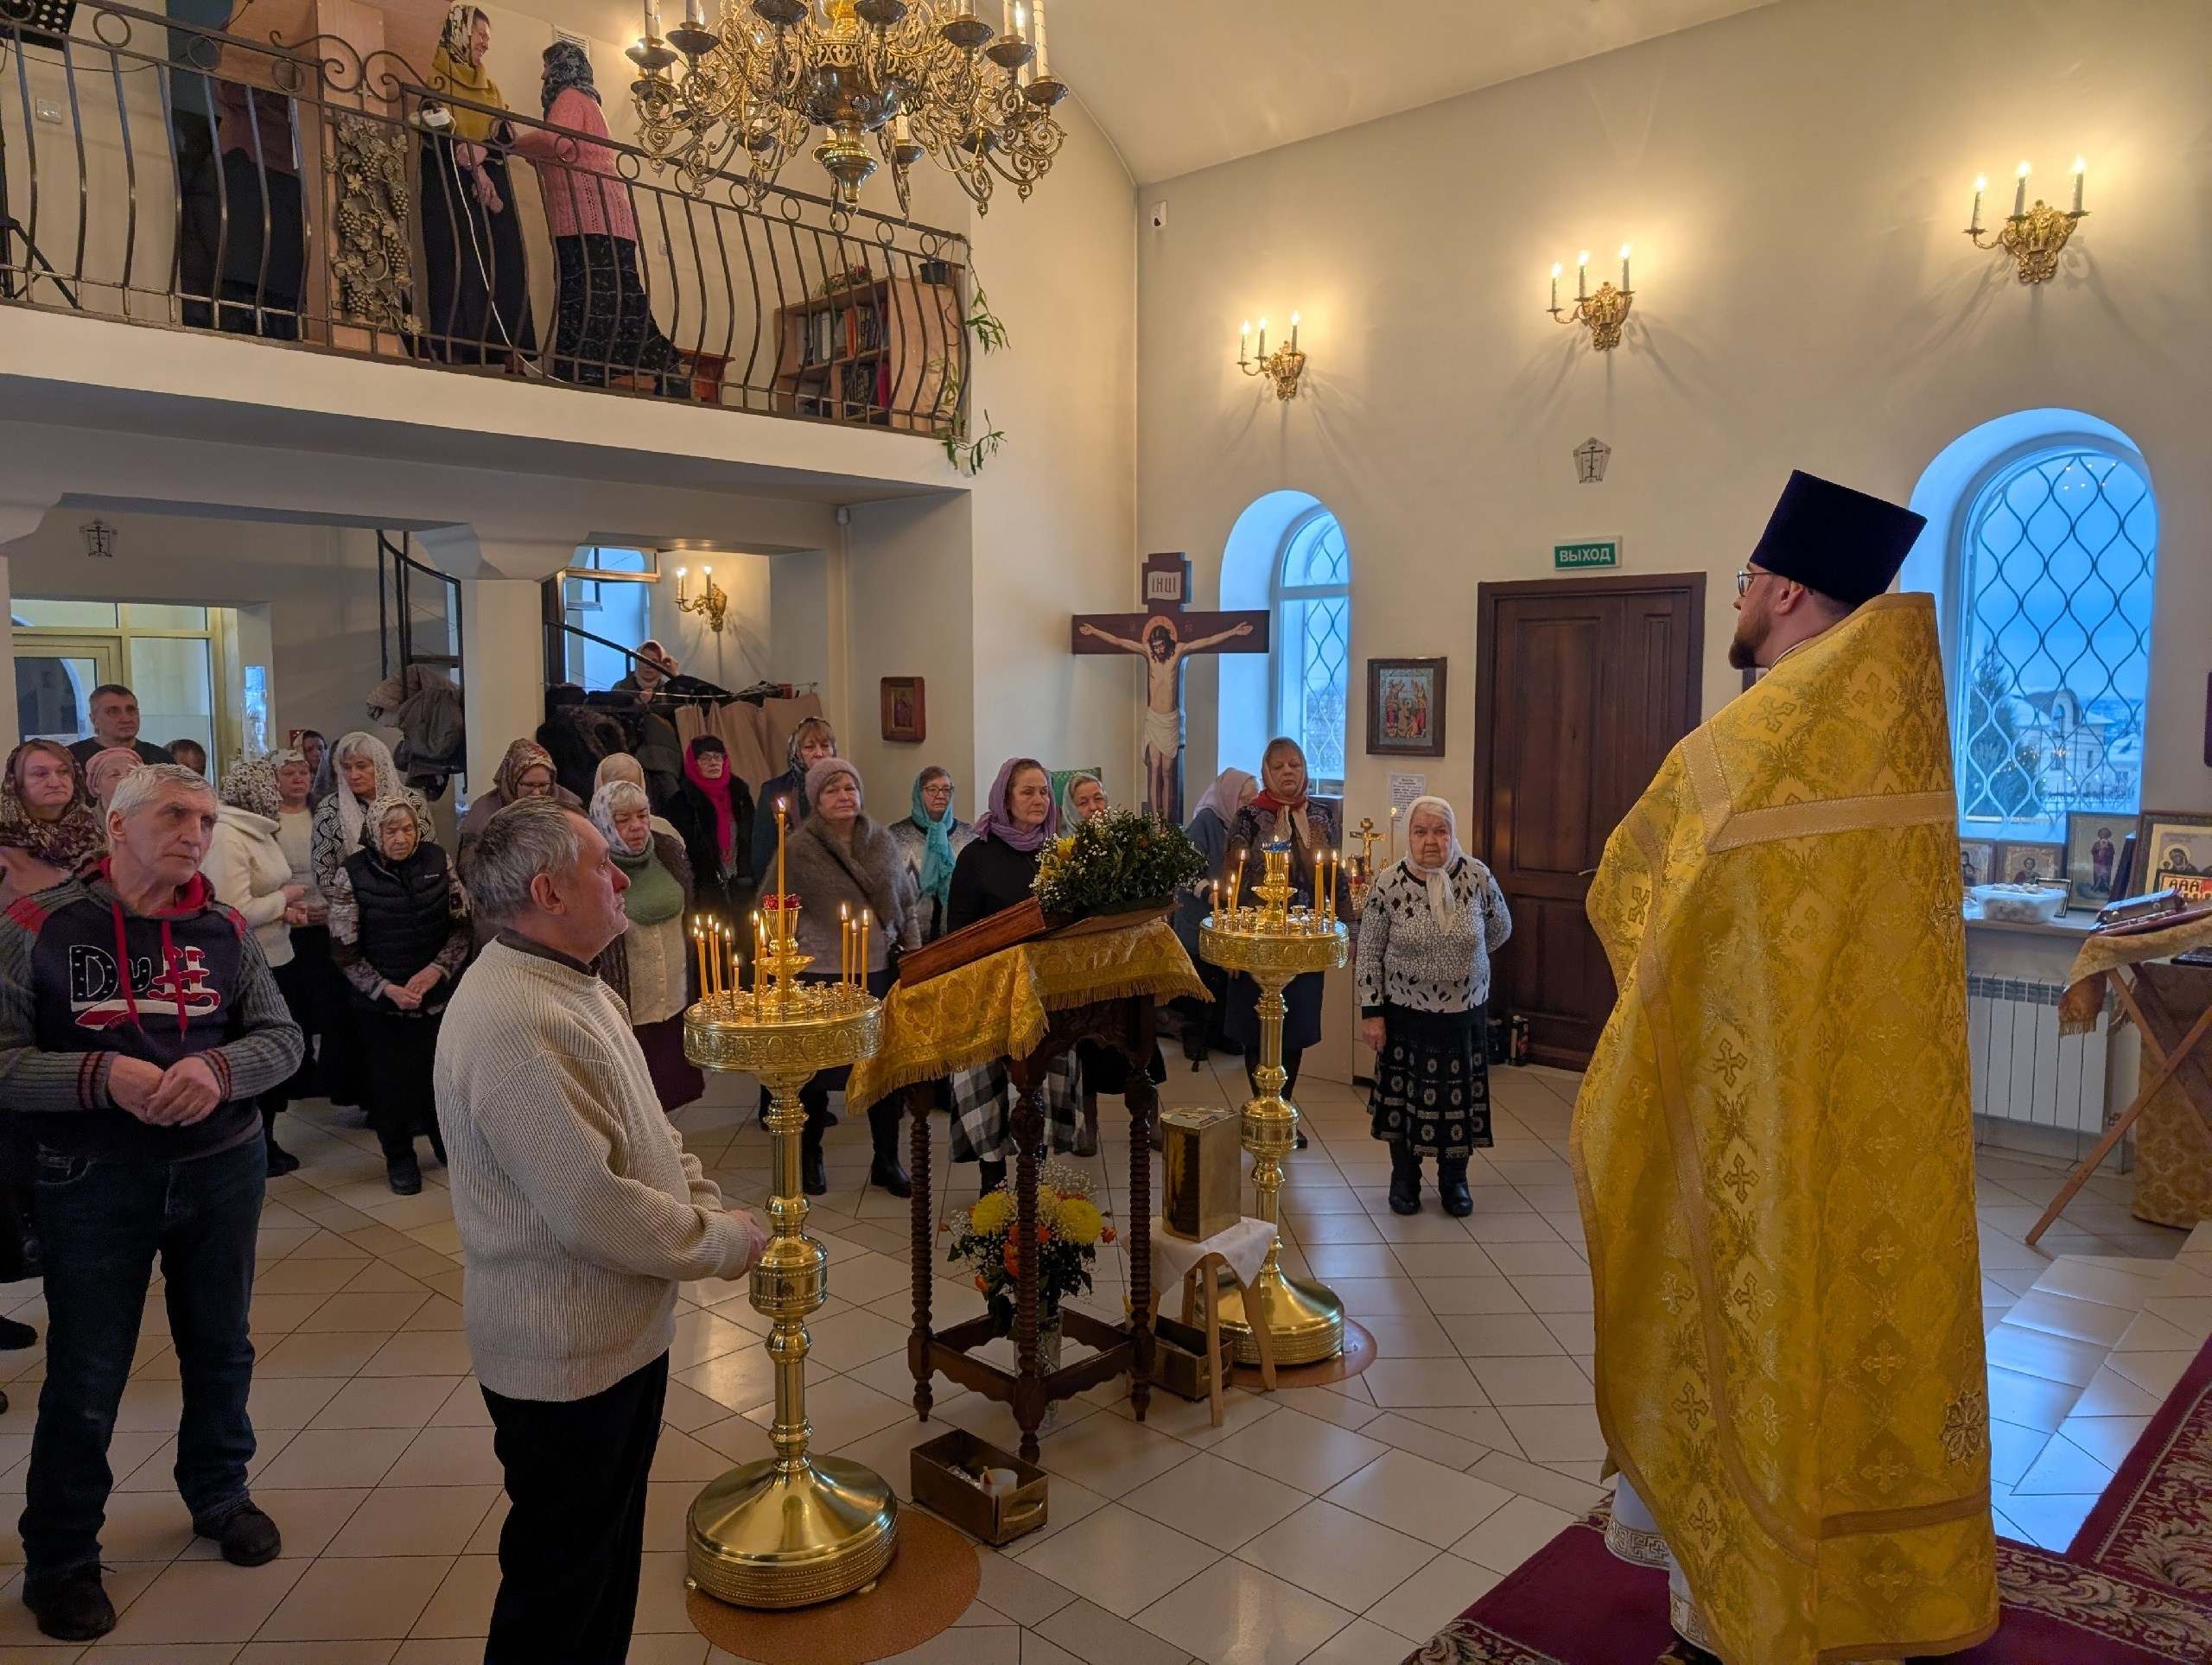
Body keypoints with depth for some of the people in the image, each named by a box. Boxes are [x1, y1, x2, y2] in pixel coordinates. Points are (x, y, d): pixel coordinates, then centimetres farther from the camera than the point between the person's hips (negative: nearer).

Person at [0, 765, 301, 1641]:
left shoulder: (225, 931, -2)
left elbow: (281, 1036, -2)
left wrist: (219, 1067, -22)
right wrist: (101, 1074, -27)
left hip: (223, 1167, 3)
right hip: (93, 1179, -3)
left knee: (220, 1348, 19)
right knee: (84, 1380, 9)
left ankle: (219, 1494, 43)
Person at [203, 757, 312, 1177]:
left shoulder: (258, 830, 7)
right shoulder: (226, 836, -19)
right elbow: (235, 910, -25)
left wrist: (285, 907, -2)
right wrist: (284, 898, -11)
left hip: (277, 961, 9)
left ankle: (266, 1139, 31)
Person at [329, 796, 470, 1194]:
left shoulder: (438, 861, -3)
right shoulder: (353, 873, -8)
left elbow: (462, 925, 2)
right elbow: (344, 950, -6)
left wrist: (436, 970, -12)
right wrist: (387, 990, -15)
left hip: (438, 995, 2)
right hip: (380, 1002, -1)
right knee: (388, 1079, 7)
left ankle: (446, 1141, 31)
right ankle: (398, 1155, 27)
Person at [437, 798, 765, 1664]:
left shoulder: (574, 987, 5)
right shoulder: (516, 1023, -29)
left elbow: (645, 1132, 13)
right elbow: (592, 1210, -30)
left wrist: (706, 1204, -3)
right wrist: (725, 1242, -17)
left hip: (620, 1333, 10)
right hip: (567, 1358, -9)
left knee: (612, 1545, 25)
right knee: (561, 1579, 11)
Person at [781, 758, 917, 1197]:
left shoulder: (882, 840, 5)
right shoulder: (797, 849, -7)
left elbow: (905, 902, 14)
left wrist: (914, 949, 9)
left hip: (879, 971, 4)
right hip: (820, 976, -3)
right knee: (818, 1067, 8)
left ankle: (887, 1162, 24)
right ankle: (810, 1155, 30)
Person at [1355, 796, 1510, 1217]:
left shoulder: (1477, 876, -10)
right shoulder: (1389, 883, -12)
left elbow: (1500, 930, 8)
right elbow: (1370, 953, -7)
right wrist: (1371, 1013, -8)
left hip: (1463, 1013, 1)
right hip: (1405, 1013, -1)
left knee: (1458, 1096, 12)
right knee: (1403, 1094, 11)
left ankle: (1454, 1180, 32)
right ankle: (1404, 1178, 31)